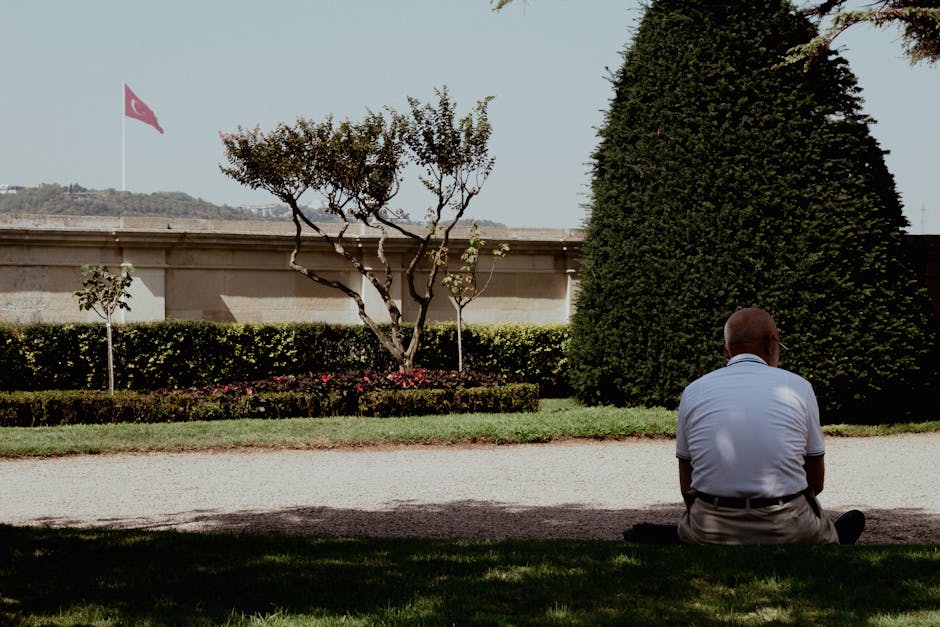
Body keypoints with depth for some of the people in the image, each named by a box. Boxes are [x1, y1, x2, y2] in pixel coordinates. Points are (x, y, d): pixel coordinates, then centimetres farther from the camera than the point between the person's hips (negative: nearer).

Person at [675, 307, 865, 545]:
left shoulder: (693, 392, 6)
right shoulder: (798, 387, 3)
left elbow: (687, 488, 11)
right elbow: (816, 482, 11)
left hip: (710, 534, 1)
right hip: (786, 533, 0)